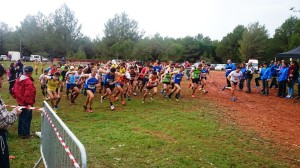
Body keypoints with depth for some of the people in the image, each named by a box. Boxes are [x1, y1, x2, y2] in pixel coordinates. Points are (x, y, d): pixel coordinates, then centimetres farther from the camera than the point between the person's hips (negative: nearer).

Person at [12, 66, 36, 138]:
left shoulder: (19, 79, 6)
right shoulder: (29, 82, -24)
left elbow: (14, 89, 13)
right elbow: (28, 94, -29)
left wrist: (16, 97, 22)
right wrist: (29, 103, -22)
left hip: (20, 102, 9)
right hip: (26, 103, -9)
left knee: (21, 117, 20)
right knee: (26, 119, 3)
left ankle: (20, 132, 32)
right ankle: (25, 134, 13)